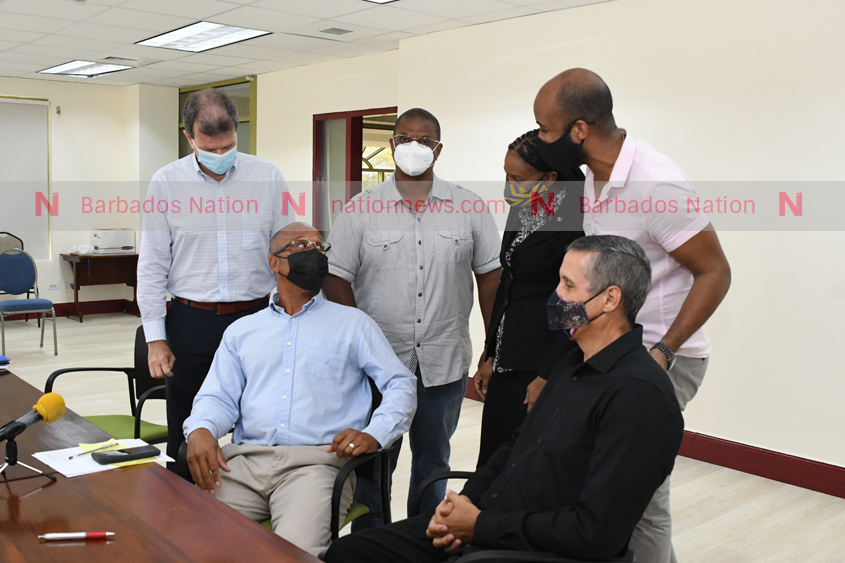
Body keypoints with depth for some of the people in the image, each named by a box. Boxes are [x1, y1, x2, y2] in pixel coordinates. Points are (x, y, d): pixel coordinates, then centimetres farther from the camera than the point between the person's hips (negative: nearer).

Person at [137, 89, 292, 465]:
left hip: (256, 317, 0)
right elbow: (152, 265, 2)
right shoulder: (166, 182, 0)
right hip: (190, 321, 0)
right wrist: (156, 338, -2)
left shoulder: (267, 176, 1)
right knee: (186, 434, 10)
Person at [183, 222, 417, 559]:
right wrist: (201, 430, -9)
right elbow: (218, 396, 15)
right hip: (245, 459, 3)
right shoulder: (241, 331, 23)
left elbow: (402, 385, 8)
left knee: (295, 552, -29)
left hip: (316, 459, -2)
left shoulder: (352, 323, 15)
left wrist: (375, 434, -11)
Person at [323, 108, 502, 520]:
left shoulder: (469, 208, 2)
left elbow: (490, 274, 4)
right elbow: (336, 278, -2)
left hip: (445, 362, 2)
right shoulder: (360, 210, -1)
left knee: (433, 461, 17)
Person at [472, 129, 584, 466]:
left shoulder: (573, 221, -15)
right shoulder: (522, 211, 10)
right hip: (508, 363, 8)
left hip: (542, 366, -8)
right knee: (494, 456, 10)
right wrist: (490, 356, 16)